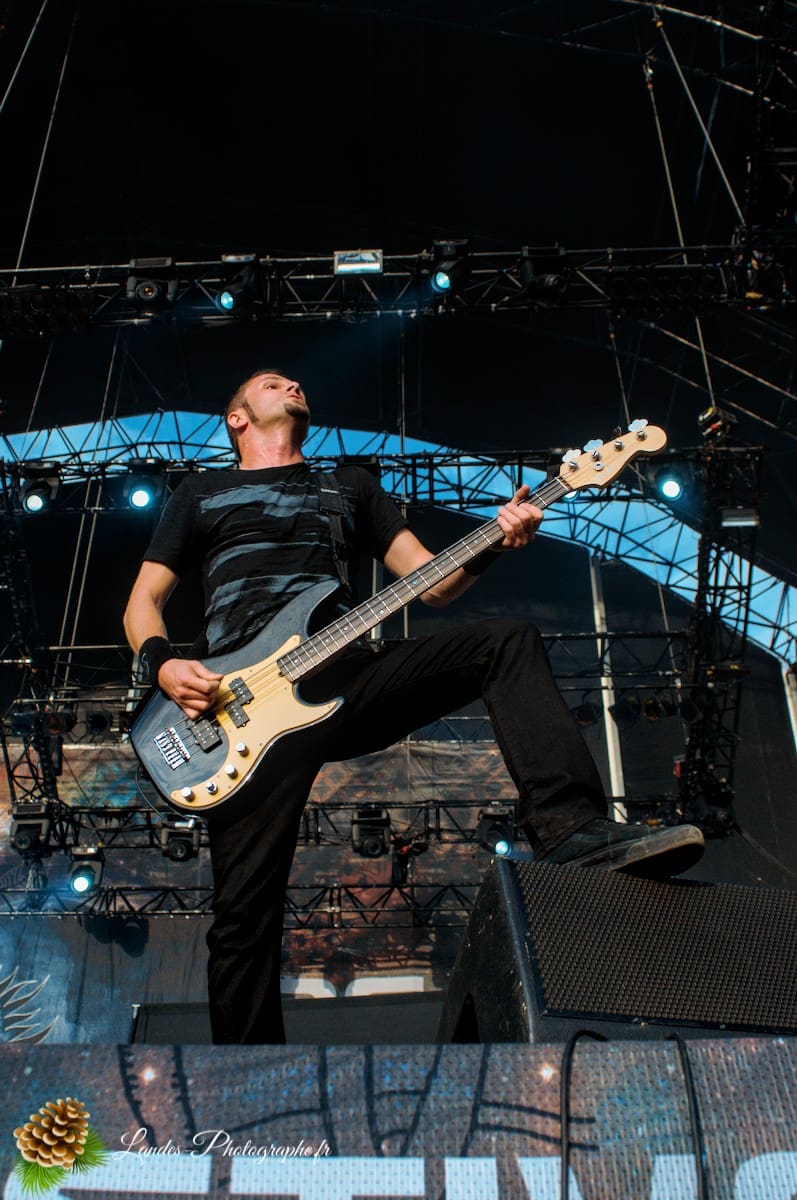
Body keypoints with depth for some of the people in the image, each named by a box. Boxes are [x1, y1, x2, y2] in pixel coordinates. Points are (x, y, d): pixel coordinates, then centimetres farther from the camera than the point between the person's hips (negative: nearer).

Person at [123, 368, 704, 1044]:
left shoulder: (351, 484, 28)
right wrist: (163, 665, -4)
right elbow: (143, 601, 19)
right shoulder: (201, 493, 23)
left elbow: (433, 583, 18)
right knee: (245, 915, -9)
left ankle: (572, 831, -32)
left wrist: (491, 544, -4)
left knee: (507, 640, -19)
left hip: (347, 677, 2)